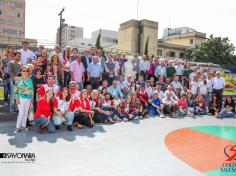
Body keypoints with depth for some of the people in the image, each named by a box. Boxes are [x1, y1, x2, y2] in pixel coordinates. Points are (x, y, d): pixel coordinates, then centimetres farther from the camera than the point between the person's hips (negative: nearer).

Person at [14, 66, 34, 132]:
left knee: (26, 112, 9)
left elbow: (32, 89, 13)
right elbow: (15, 89, -7)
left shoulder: (30, 79, 8)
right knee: (21, 112, -6)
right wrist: (17, 98, -12)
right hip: (21, 98, -5)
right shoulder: (19, 79, -6)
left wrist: (32, 97, 10)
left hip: (28, 98, 5)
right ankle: (18, 126, 6)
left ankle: (23, 125, 20)